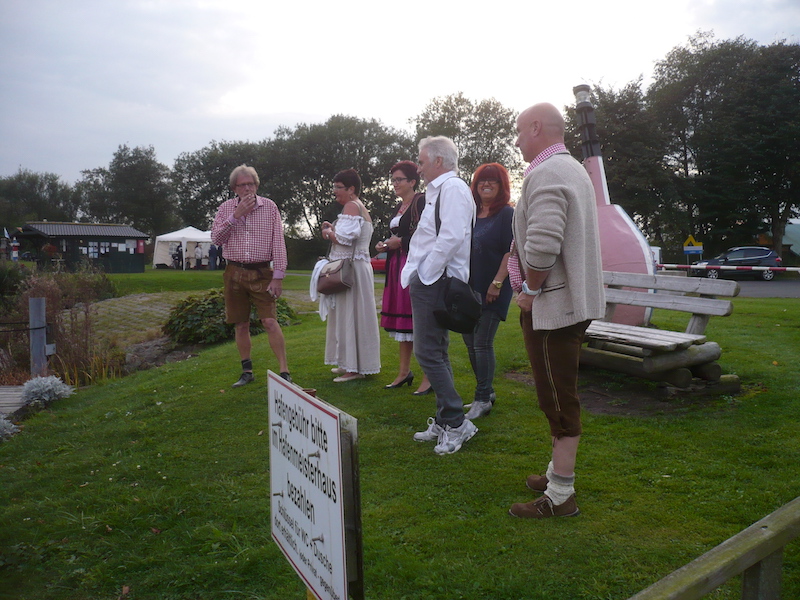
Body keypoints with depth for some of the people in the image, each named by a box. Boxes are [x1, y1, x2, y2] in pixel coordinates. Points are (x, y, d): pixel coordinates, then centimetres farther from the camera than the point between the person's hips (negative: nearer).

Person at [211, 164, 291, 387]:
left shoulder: (269, 207, 1)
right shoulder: (226, 208, 7)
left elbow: (278, 243, -3)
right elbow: (216, 237, -3)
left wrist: (278, 275, -9)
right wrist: (236, 215, -12)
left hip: (261, 273, -3)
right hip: (234, 273, 3)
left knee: (270, 322, -11)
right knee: (241, 325, 8)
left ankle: (284, 371, -6)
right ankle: (247, 372, 20)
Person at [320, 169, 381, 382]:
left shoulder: (351, 206, -12)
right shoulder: (360, 207, 20)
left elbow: (345, 238, -21)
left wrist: (328, 233, -3)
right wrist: (333, 229, 12)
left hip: (351, 268, -11)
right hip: (358, 266, 11)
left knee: (350, 315, -8)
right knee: (347, 314, 14)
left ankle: (354, 368, -5)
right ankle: (348, 363, 21)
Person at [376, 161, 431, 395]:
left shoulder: (421, 202, -7)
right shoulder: (399, 207, 20)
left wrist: (400, 242, -13)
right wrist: (386, 245, 8)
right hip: (398, 267, 9)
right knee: (401, 320, 12)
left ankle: (428, 376, -1)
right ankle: (404, 371, 21)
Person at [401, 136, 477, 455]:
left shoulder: (452, 188, -12)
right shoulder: (438, 190, 19)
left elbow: (451, 238, -24)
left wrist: (425, 274, -18)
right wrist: (417, 273, 13)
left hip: (435, 282, -11)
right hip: (429, 280, 11)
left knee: (429, 353, -10)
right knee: (437, 353, 14)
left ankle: (457, 422, -1)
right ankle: (444, 422, 24)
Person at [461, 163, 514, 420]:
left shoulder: (507, 214, -5)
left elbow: (510, 251, -13)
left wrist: (497, 283, -19)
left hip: (493, 290, -7)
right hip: (469, 288, 7)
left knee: (482, 343, -6)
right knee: (470, 341, 11)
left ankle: (483, 400, 4)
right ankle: (486, 392, 25)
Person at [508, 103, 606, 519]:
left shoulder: (546, 174, -17)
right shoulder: (574, 170, 17)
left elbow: (542, 246, -29)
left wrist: (530, 291, -14)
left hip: (552, 304, -10)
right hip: (574, 300, 10)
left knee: (558, 398, -3)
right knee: (562, 395, 18)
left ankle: (560, 496, 8)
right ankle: (559, 472, 32)